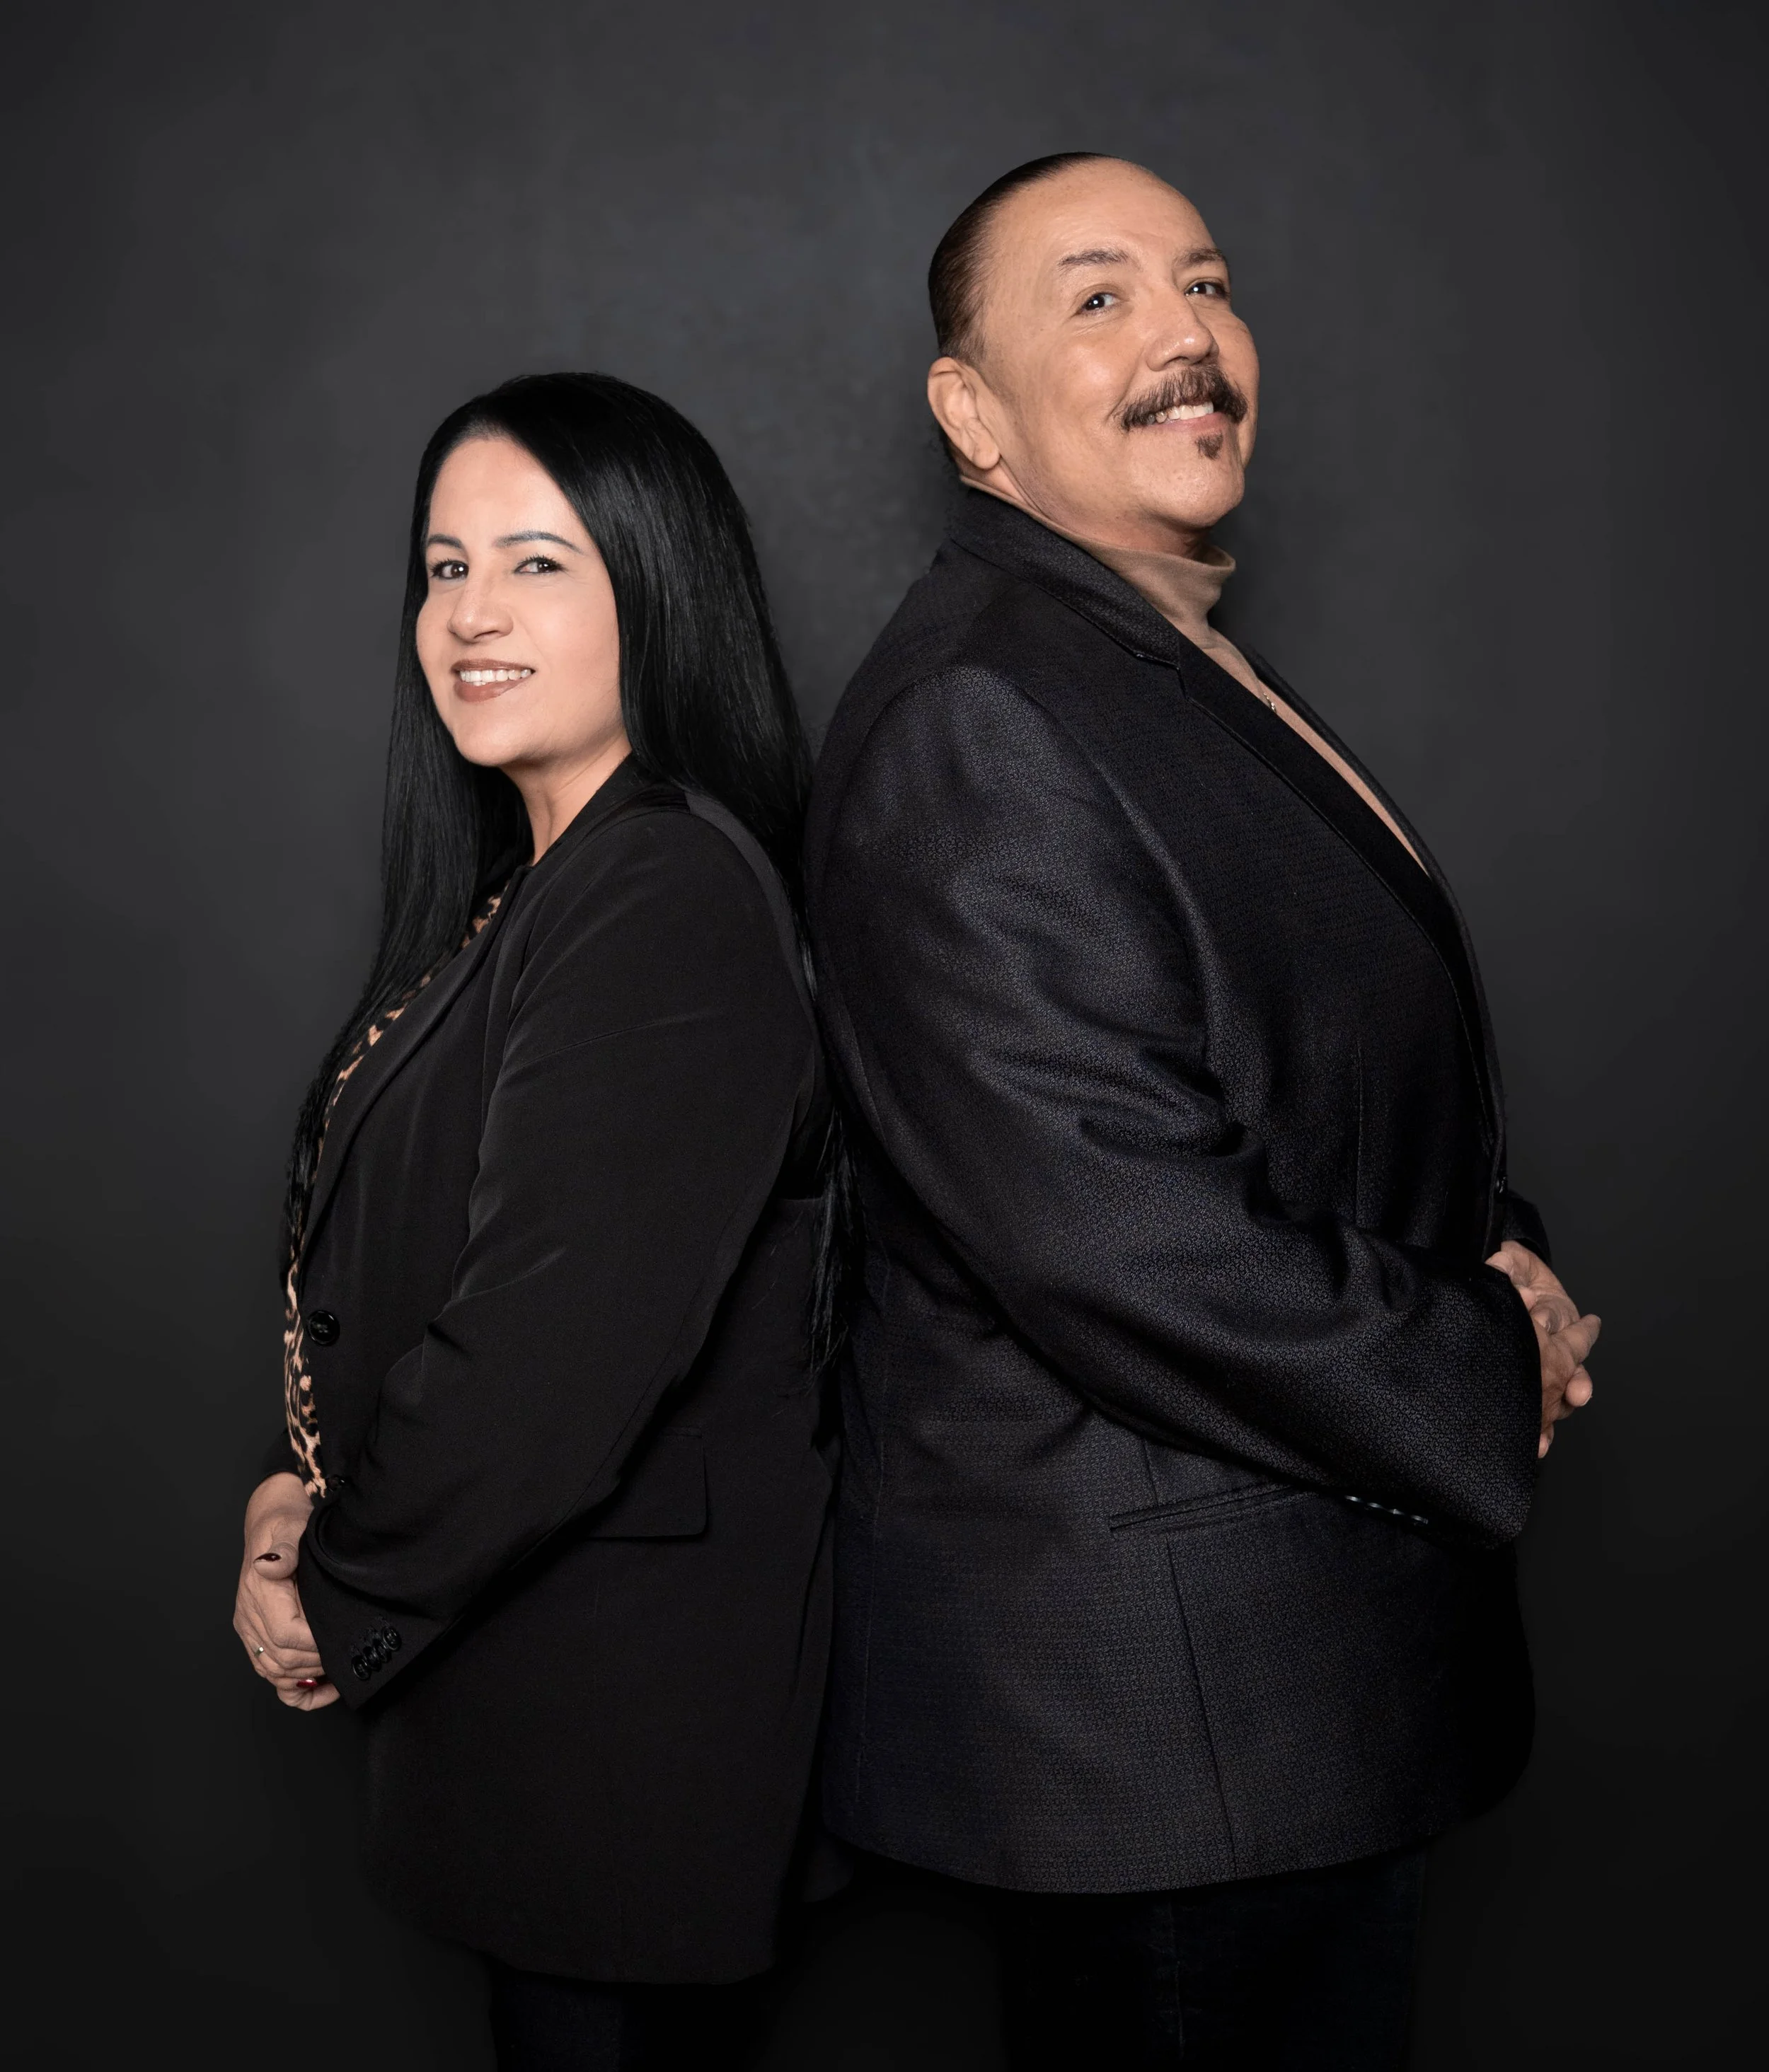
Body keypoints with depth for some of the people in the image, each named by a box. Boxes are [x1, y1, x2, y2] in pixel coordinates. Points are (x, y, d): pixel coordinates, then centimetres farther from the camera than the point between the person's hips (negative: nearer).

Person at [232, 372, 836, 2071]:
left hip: (625, 1676, -9)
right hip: (522, 1657, 9)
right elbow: (393, 1260, 14)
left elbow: (563, 1339, -25)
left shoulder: (670, 905, -21)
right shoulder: (526, 895, 11)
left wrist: (341, 1598, -12)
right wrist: (300, 1485, -2)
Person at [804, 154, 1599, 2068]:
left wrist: (1499, 1259, 2)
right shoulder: (975, 720, -20)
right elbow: (1118, 1243, -27)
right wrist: (1495, 1371, -13)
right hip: (1167, 1687, -10)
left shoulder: (1206, 684, 13)